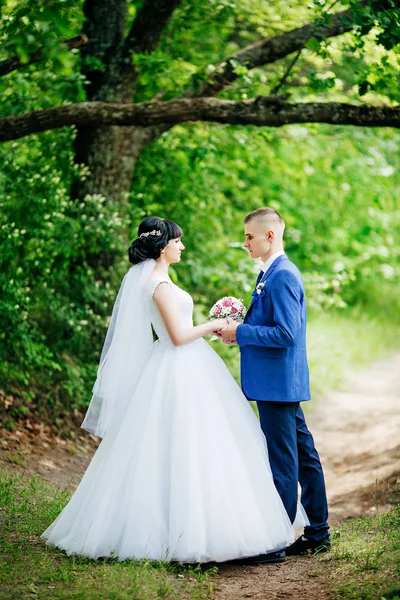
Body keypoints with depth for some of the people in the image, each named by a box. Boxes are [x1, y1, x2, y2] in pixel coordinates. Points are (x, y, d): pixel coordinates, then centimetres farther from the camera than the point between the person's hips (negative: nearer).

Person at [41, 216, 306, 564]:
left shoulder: (150, 278, 14)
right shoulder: (160, 283, -16)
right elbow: (178, 335, -19)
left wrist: (209, 330, 16)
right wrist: (213, 325, -7)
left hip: (178, 370, 10)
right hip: (181, 374, -10)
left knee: (165, 454, 11)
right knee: (189, 452, -9)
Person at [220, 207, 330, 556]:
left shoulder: (282, 276, -17)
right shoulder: (276, 272, 15)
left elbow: (285, 334, -23)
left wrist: (240, 332, -16)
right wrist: (240, 330, 8)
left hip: (277, 383, -10)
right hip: (286, 383, 10)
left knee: (281, 463, -4)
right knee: (303, 456, 14)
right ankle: (317, 533, 23)